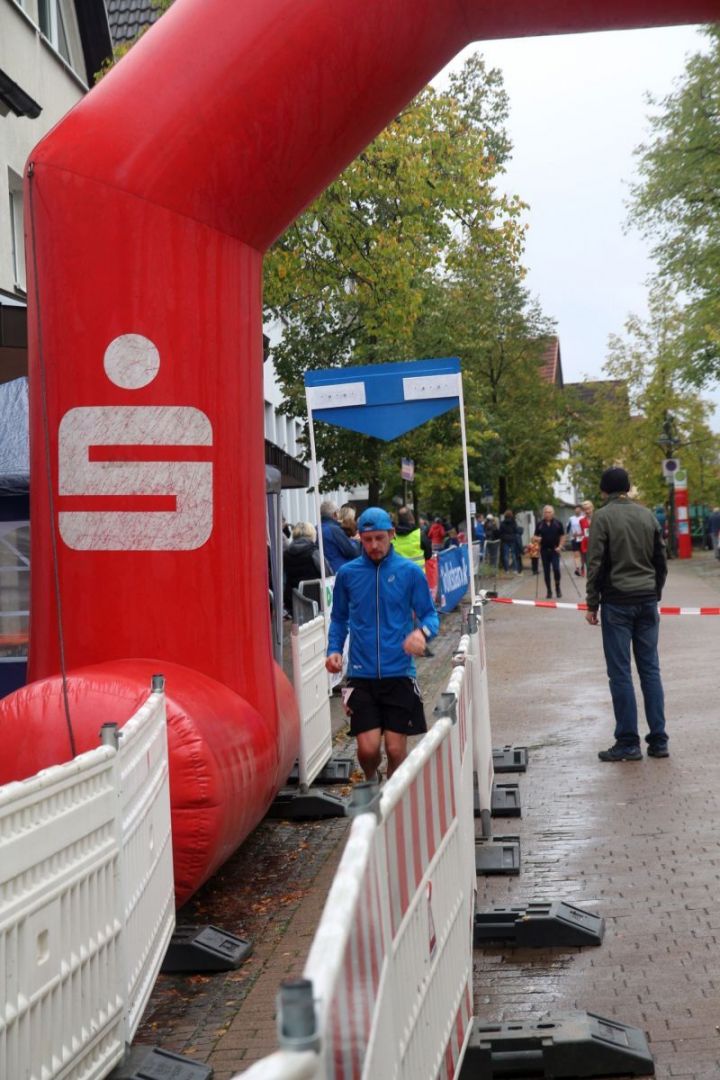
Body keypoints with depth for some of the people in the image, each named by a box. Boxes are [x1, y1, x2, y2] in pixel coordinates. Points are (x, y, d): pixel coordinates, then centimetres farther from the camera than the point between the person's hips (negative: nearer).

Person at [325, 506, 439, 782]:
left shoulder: (410, 571, 0)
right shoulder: (347, 573, 5)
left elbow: (429, 614, 3)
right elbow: (339, 618, 15)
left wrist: (423, 631, -19)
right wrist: (334, 650, -2)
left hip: (399, 673, -1)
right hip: (361, 674, 1)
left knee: (396, 749, 0)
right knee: (368, 748, -6)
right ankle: (371, 782, 29)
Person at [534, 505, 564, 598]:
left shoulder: (558, 523, 1)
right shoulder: (539, 524, 3)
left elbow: (562, 536, 5)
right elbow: (536, 537, 9)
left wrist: (560, 546, -6)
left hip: (555, 550, -2)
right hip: (544, 550, 2)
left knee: (556, 569, -12)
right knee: (546, 571, 4)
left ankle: (557, 588, 8)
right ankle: (548, 591, 12)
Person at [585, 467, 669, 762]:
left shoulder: (603, 516, -6)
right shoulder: (647, 515, 10)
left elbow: (596, 564, -9)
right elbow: (661, 560, 13)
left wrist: (592, 604, -3)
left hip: (617, 602, -5)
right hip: (647, 600, 5)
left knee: (620, 672, -1)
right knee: (650, 669, 8)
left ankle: (628, 743, 0)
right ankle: (658, 740, 8)